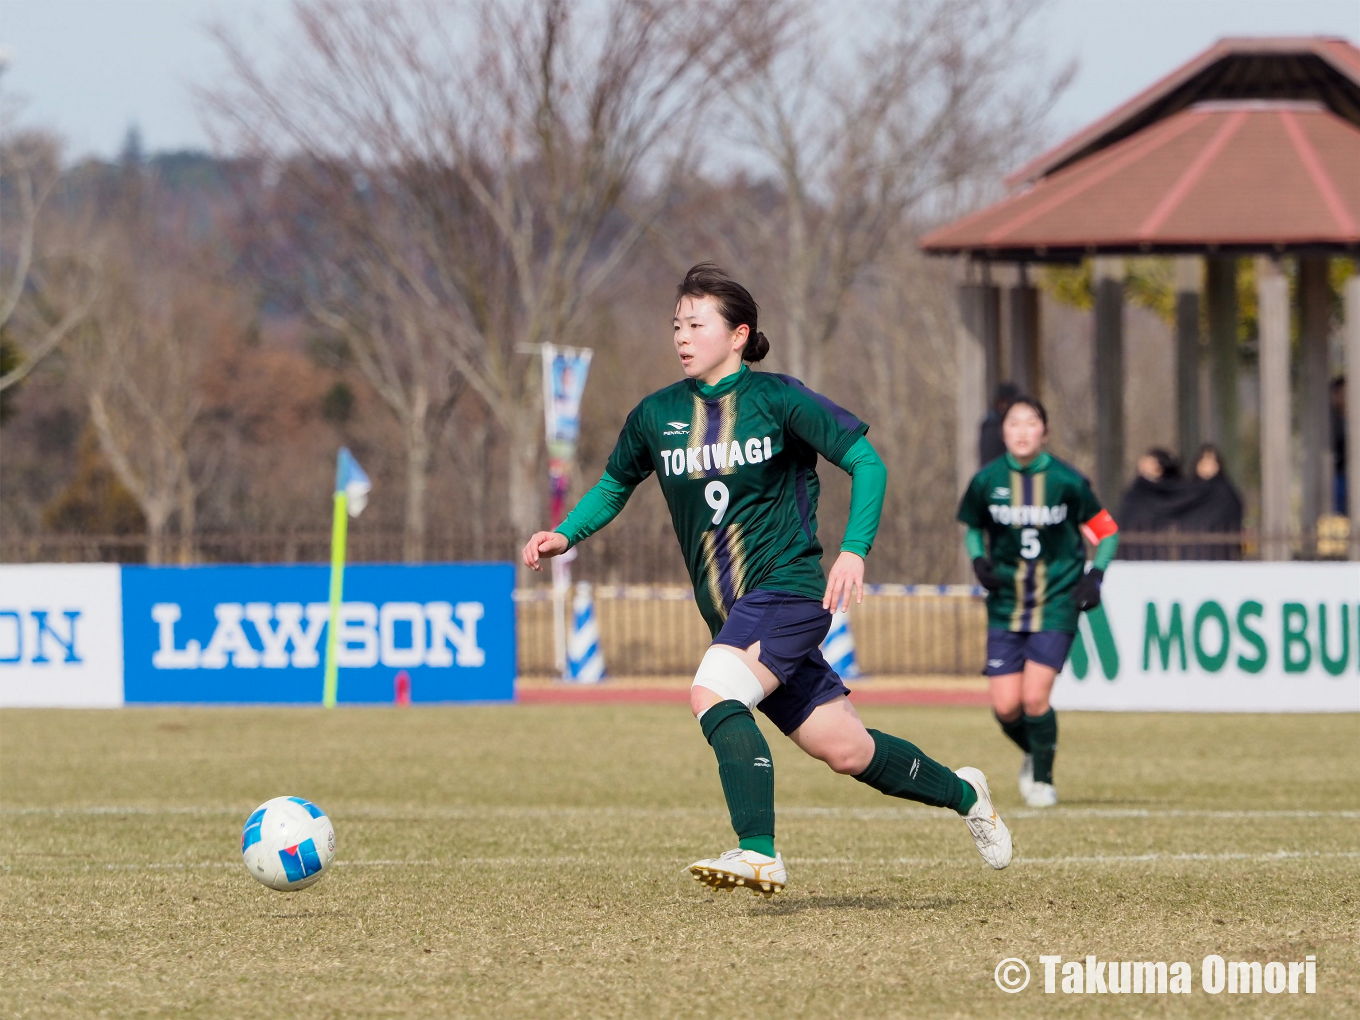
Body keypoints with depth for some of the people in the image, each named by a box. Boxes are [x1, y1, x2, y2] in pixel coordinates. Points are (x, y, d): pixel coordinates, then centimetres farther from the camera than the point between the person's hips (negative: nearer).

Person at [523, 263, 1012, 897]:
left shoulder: (776, 399, -7)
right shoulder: (656, 416, 8)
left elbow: (866, 463, -6)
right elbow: (615, 485, 23)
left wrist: (854, 550, -19)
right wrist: (565, 536, 5)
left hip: (787, 588, -5)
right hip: (730, 615, 5)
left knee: (713, 696, -29)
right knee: (845, 750, 7)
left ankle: (759, 854, -32)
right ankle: (961, 792, 32)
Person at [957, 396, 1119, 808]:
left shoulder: (1066, 481, -8)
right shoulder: (987, 480, -3)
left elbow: (1106, 530, 3)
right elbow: (973, 527, 15)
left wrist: (1094, 576, -10)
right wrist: (979, 561, -4)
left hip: (1057, 602, -2)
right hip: (1006, 604, 2)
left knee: (1035, 697, -14)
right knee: (1006, 706, -4)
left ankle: (1043, 779, 10)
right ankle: (1032, 753, 30)